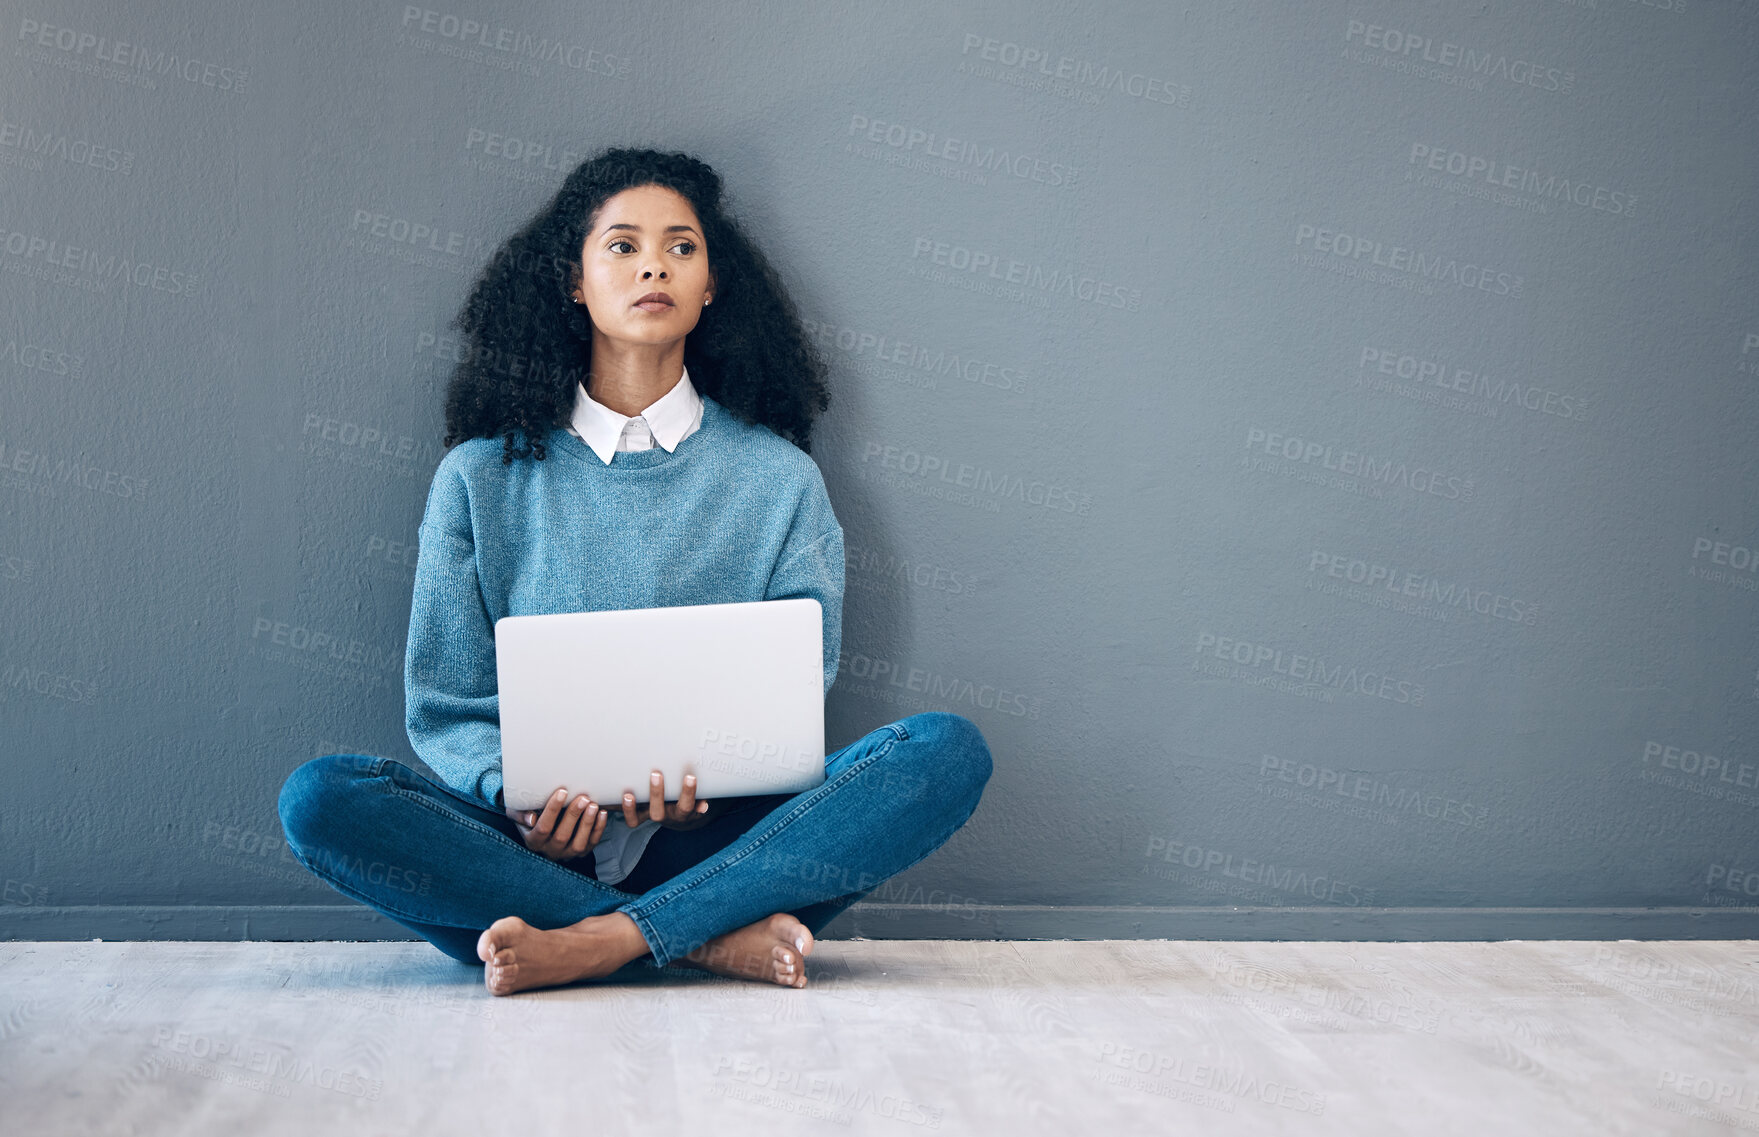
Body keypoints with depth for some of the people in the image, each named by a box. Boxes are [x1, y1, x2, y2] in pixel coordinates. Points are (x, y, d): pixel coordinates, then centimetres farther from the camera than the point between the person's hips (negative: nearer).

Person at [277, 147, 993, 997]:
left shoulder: (780, 478, 9)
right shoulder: (481, 478, 9)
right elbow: (444, 708, 8)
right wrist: (515, 795, -15)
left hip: (723, 843, 0)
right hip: (534, 848, 0)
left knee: (948, 750, -24)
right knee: (319, 798, -27)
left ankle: (597, 943, -30)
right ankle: (713, 938, -27)